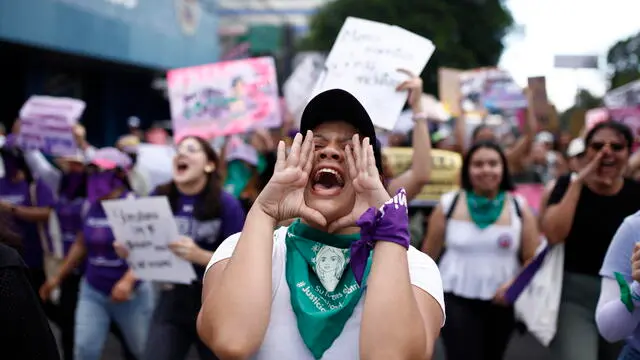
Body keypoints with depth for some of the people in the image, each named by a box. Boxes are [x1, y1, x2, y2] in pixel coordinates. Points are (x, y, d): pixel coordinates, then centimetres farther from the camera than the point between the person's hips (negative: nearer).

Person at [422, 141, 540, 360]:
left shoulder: (519, 208, -3)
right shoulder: (449, 205, -5)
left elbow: (534, 258, -1)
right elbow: (428, 254, 4)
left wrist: (516, 282, -20)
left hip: (501, 301, 2)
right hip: (457, 299, -2)